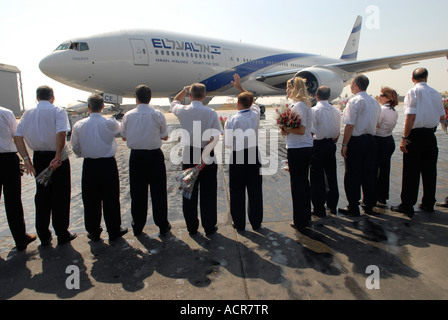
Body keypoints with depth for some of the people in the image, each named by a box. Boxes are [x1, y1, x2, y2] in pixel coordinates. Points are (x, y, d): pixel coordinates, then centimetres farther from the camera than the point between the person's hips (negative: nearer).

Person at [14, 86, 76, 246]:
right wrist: (58, 156, -20)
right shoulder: (58, 111, -7)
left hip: (38, 158, 4)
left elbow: (17, 136, -2)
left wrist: (26, 158, -3)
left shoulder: (28, 113, 6)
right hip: (57, 156, -4)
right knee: (60, 197, 7)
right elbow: (61, 133, -23)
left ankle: (44, 236, 24)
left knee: (41, 196, 15)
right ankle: (62, 235, 15)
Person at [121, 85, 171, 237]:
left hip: (136, 157, 2)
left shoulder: (128, 115, -3)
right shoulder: (158, 115, -7)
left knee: (137, 192, 13)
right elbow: (165, 137, 0)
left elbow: (124, 137, 7)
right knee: (158, 192, 9)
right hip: (155, 156, -1)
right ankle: (162, 226, 18)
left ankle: (137, 227, 24)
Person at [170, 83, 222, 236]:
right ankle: (209, 227, 18)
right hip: (207, 155, -2)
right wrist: (205, 153, -12)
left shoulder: (183, 111, -4)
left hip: (188, 154, 2)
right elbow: (216, 137, -15)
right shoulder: (211, 113, -9)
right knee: (208, 193, 9)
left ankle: (191, 227, 22)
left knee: (189, 192, 12)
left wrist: (185, 89, 22)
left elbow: (174, 103, 21)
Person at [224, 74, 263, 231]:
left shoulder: (231, 120, -12)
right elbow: (250, 101, 22)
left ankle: (239, 223, 18)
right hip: (253, 155, 3)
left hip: (237, 157, -3)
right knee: (255, 190, 11)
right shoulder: (255, 113, 0)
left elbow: (228, 144, -8)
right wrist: (240, 87, 29)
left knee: (237, 191, 9)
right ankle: (256, 222, 21)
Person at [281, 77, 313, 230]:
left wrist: (285, 128, -12)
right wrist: (287, 129, 8)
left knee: (297, 184, 0)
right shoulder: (306, 104, 14)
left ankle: (299, 221, 12)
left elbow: (301, 130, -23)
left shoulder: (298, 105, -16)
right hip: (307, 147, 10)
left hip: (297, 150, -10)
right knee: (304, 182, 17)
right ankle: (306, 217, 30)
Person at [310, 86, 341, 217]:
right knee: (331, 175, 15)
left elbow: (311, 131, -18)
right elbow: (338, 132, 9)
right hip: (331, 144, 6)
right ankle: (332, 206, 26)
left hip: (318, 145, -5)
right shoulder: (336, 111, 5)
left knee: (317, 178, 3)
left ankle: (319, 209, 9)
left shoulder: (314, 110, -12)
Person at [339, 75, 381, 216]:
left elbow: (349, 125, -18)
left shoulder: (354, 101, -12)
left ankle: (353, 208, 7)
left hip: (355, 141, -7)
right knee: (368, 174, 13)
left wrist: (344, 144, -15)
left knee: (352, 175, 1)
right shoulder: (375, 102, 12)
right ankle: (369, 206, 22)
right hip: (371, 141, 7)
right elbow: (375, 123, 16)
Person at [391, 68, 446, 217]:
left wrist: (404, 138, -16)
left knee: (411, 172, -1)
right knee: (429, 171, 13)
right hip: (431, 135, 6)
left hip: (416, 135, -5)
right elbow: (442, 117, 14)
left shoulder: (413, 92, -8)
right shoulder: (436, 93, 10)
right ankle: (428, 203, 24)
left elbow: (411, 116, -16)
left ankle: (407, 206, 4)